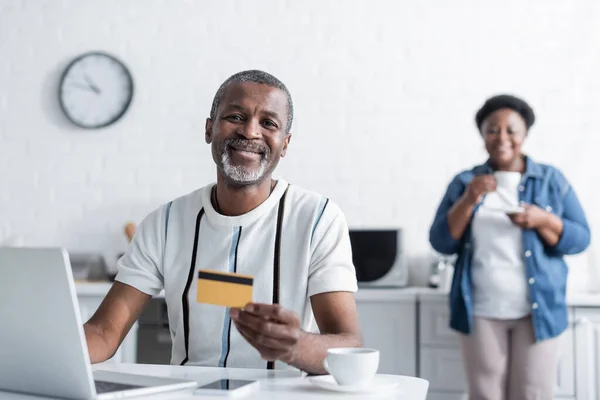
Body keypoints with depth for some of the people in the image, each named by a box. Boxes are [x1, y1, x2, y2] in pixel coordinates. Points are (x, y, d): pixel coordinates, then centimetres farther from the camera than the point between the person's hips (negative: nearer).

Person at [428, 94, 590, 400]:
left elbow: (580, 239, 3)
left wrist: (543, 220, -15)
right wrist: (468, 201, -12)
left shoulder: (551, 180, 5)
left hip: (537, 311, 0)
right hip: (481, 311, 1)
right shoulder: (464, 182, 7)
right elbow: (441, 242, 2)